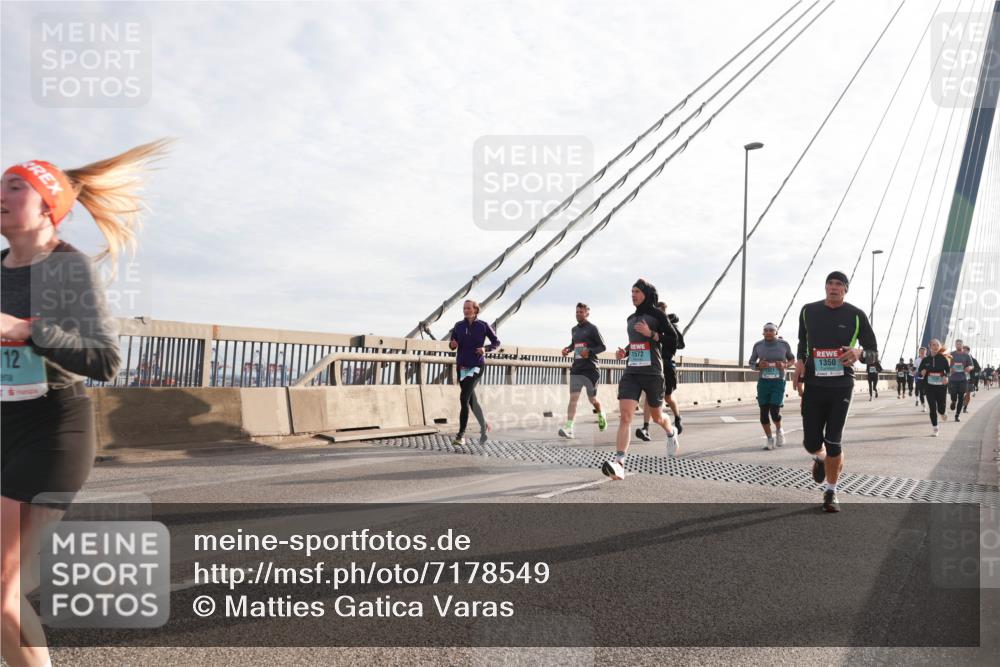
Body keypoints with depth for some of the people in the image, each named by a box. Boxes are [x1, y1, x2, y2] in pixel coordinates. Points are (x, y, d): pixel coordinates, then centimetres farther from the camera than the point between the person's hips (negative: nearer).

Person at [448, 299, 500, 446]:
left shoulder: (483, 325, -3)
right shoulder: (458, 325, 4)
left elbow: (496, 342, 7)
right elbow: (452, 344, 12)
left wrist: (485, 349, -11)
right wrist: (452, 344, -11)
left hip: (477, 366, -4)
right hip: (462, 366, 4)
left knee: (464, 398, -17)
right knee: (471, 399, 15)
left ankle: (461, 435, -14)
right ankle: (484, 426, 37)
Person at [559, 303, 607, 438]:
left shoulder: (592, 329, -4)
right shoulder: (574, 329, 14)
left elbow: (602, 347, -4)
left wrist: (589, 351, -20)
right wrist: (568, 349, 8)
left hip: (590, 369, -4)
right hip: (576, 369, 4)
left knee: (592, 399, 8)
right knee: (573, 397, -9)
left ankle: (601, 415, 40)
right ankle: (568, 428, -18)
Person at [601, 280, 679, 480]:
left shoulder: (657, 314, -2)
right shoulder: (631, 319, 16)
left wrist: (651, 333, -17)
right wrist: (624, 353, 11)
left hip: (652, 373, -4)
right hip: (631, 372, 4)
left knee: (656, 416, 13)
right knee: (625, 414, -15)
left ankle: (671, 434, 50)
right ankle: (619, 463, -24)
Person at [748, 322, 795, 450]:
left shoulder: (784, 344, -1)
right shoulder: (758, 345, 0)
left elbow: (792, 360, 13)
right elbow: (751, 363, 11)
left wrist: (785, 365, -9)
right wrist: (758, 366, -12)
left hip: (778, 382, -2)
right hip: (763, 382, 2)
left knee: (774, 411, -12)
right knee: (764, 413, 1)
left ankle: (779, 430, 21)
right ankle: (770, 439, 20)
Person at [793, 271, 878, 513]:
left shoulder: (856, 315, -2)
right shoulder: (809, 311, 5)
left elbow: (874, 354, 2)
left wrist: (859, 353, -22)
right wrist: (800, 361, 3)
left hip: (841, 386, -2)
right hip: (813, 384, 2)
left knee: (833, 442, -3)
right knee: (811, 442, 0)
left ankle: (831, 493, 15)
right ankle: (820, 458, 38)